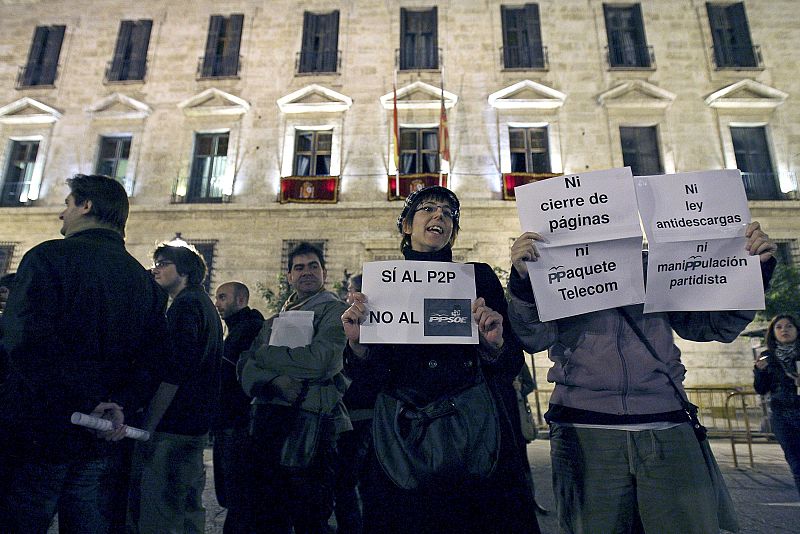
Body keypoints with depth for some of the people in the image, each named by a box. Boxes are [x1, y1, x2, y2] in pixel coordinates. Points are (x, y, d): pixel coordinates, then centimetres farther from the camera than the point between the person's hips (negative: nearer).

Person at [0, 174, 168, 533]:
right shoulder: (144, 280, 8)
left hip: (37, 436, -5)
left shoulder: (49, 257, -9)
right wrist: (122, 406, -9)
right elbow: (152, 360, 1)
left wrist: (89, 405, -20)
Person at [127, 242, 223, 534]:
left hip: (172, 426, -10)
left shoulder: (184, 305, -13)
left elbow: (173, 373, -22)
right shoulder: (204, 304, 17)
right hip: (197, 424, 10)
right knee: (188, 509, 18)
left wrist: (148, 426, -18)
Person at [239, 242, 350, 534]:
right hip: (265, 424, 6)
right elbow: (246, 367, 8)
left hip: (310, 424, -6)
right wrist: (274, 381, -15)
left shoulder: (335, 310, -1)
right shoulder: (275, 320, 19)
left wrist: (265, 354, -3)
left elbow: (321, 360, -17)